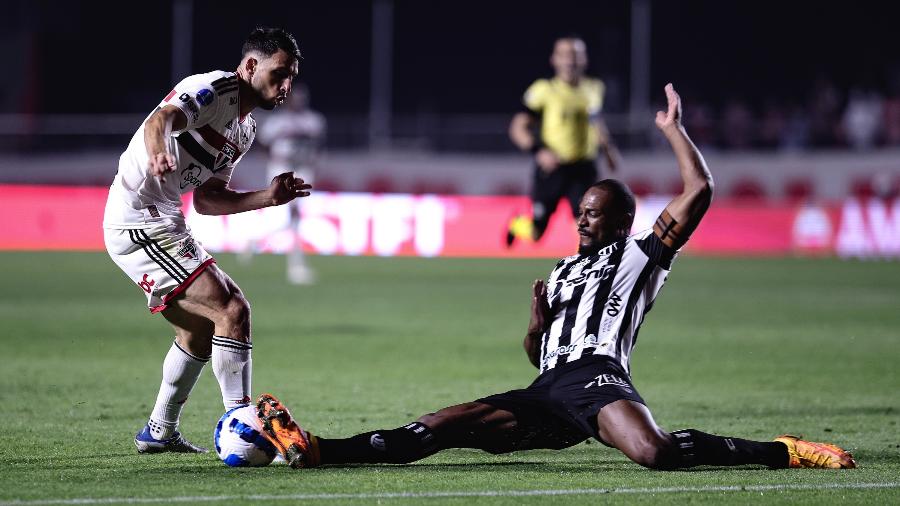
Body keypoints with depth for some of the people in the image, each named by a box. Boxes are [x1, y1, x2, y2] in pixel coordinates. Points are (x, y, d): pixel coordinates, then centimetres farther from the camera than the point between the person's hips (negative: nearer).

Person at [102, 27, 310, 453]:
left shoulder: (246, 129, 15)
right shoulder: (214, 90, -13)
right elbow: (161, 118, -34)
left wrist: (268, 197, 7)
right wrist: (157, 152, -56)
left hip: (162, 224, 11)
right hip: (140, 222, -11)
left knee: (201, 328, 23)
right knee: (231, 311, -16)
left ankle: (160, 432, 34)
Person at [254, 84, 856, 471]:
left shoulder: (640, 255, 11)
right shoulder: (563, 270, 32)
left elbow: (700, 190, -2)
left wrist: (673, 128, 3)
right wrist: (538, 321, 11)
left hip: (598, 375, -6)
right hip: (549, 391, 7)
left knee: (656, 451, -38)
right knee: (435, 429, -6)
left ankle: (783, 451, -25)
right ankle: (314, 450, -14)